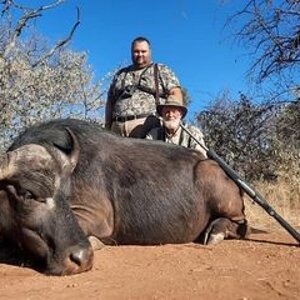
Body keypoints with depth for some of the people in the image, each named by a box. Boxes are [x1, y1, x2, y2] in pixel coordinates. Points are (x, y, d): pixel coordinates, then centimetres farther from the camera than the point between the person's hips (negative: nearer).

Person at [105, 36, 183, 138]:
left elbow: (175, 93, 5)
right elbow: (110, 101, 25)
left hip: (148, 126, -4)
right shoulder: (120, 75, 26)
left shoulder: (161, 70, 15)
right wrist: (107, 126, 15)